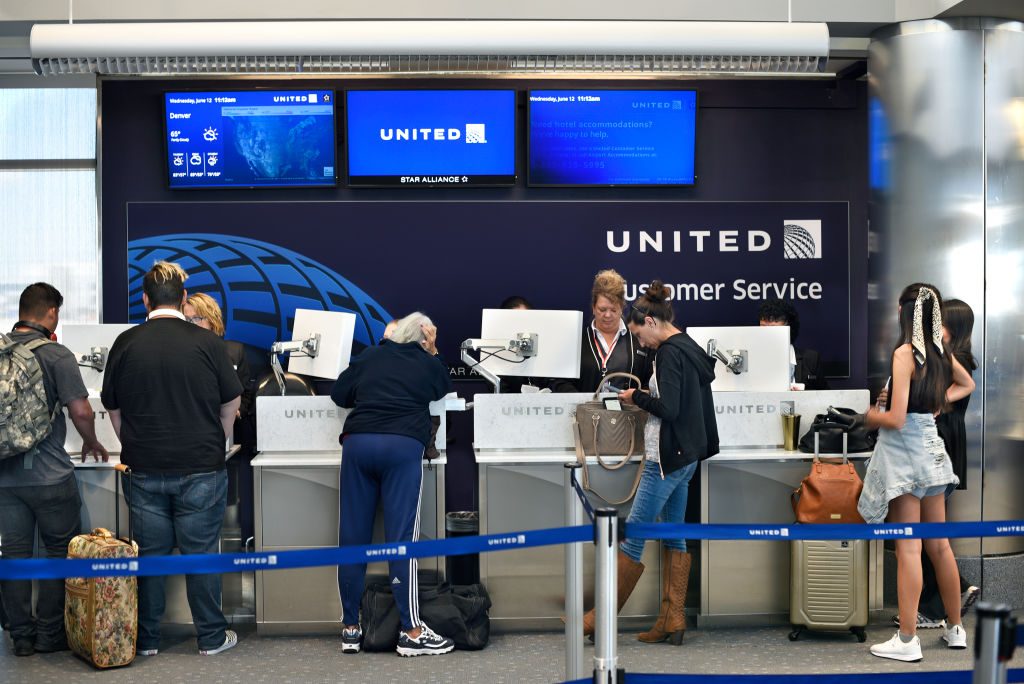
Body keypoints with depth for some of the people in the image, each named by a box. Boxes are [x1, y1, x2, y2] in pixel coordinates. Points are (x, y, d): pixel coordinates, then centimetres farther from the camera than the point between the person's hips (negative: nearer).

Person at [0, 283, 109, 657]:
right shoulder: (56, 354, -12)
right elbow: (81, 411, -15)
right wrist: (92, 443, 4)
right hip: (49, 475, -5)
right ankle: (50, 634, 13)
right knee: (60, 552, 9)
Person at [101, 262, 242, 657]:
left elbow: (114, 410, 7)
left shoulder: (125, 344, -1)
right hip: (200, 468, -2)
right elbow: (231, 404, 2)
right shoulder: (207, 343, -6)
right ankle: (211, 637, 15)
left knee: (149, 553, 10)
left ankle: (146, 639, 19)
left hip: (144, 468, 2)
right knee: (200, 553, 7)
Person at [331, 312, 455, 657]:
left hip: (357, 442, 3)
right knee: (402, 537, -4)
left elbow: (338, 394, 19)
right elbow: (442, 389, 34)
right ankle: (411, 632, -4)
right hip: (402, 445, -3)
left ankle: (351, 629, 12)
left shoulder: (368, 357, 20)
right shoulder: (429, 363, 16)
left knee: (352, 537, 6)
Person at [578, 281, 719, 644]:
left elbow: (668, 409, -23)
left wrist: (637, 397, -8)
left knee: (634, 535, -3)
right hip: (686, 455, 10)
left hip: (667, 459, -10)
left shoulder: (669, 353, -16)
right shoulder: (689, 348, 13)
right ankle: (672, 620, 14)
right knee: (673, 536, 11)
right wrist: (646, 398, 12)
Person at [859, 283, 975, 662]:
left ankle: (907, 640, 2)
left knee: (908, 548, -3)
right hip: (931, 449, 7)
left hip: (902, 451, -7)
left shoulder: (905, 353, -17)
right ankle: (955, 628, 25)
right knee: (939, 544, 16)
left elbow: (895, 418, -20)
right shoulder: (941, 351, 4)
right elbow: (967, 384, 26)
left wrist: (871, 416, -2)